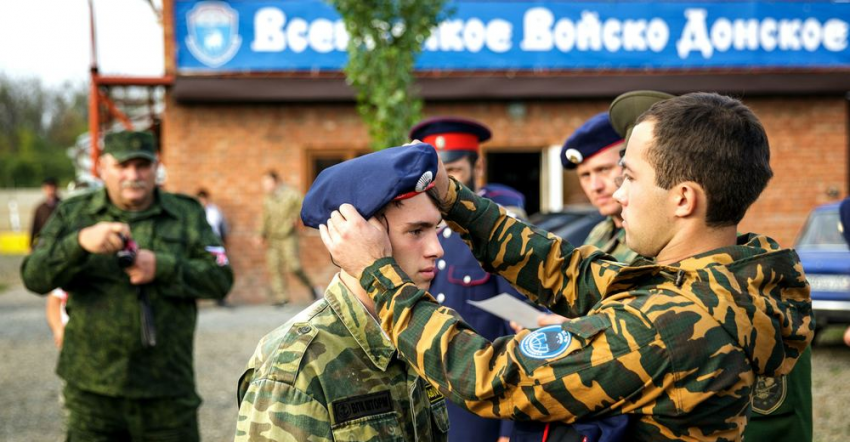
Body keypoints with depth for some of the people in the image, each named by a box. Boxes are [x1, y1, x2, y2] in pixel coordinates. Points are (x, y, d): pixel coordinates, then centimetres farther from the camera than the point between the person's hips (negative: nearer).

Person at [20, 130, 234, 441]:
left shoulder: (187, 214, 7)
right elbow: (34, 278, -5)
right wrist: (80, 242, -22)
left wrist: (162, 267, -15)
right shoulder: (73, 214, 7)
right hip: (92, 391, 0)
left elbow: (220, 278, -1)